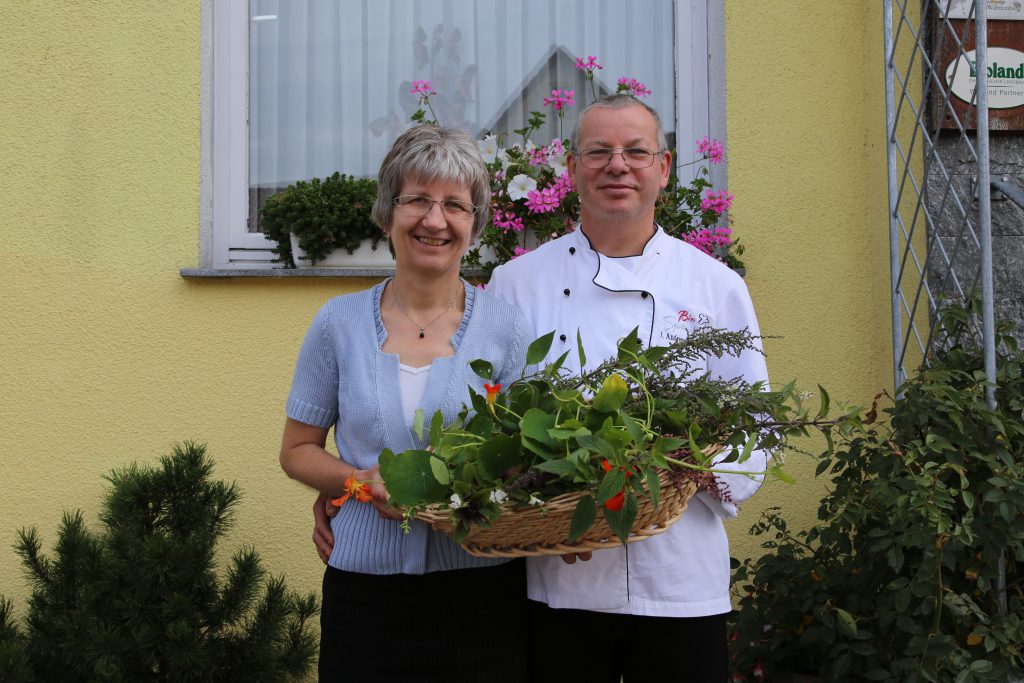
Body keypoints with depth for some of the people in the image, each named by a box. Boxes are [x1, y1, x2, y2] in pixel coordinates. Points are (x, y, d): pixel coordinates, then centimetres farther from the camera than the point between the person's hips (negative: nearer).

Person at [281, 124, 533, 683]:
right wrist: (364, 483, -12)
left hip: (482, 591, 0)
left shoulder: (505, 328, 0)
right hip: (364, 589, 1)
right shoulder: (339, 323, 2)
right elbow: (297, 449, 7)